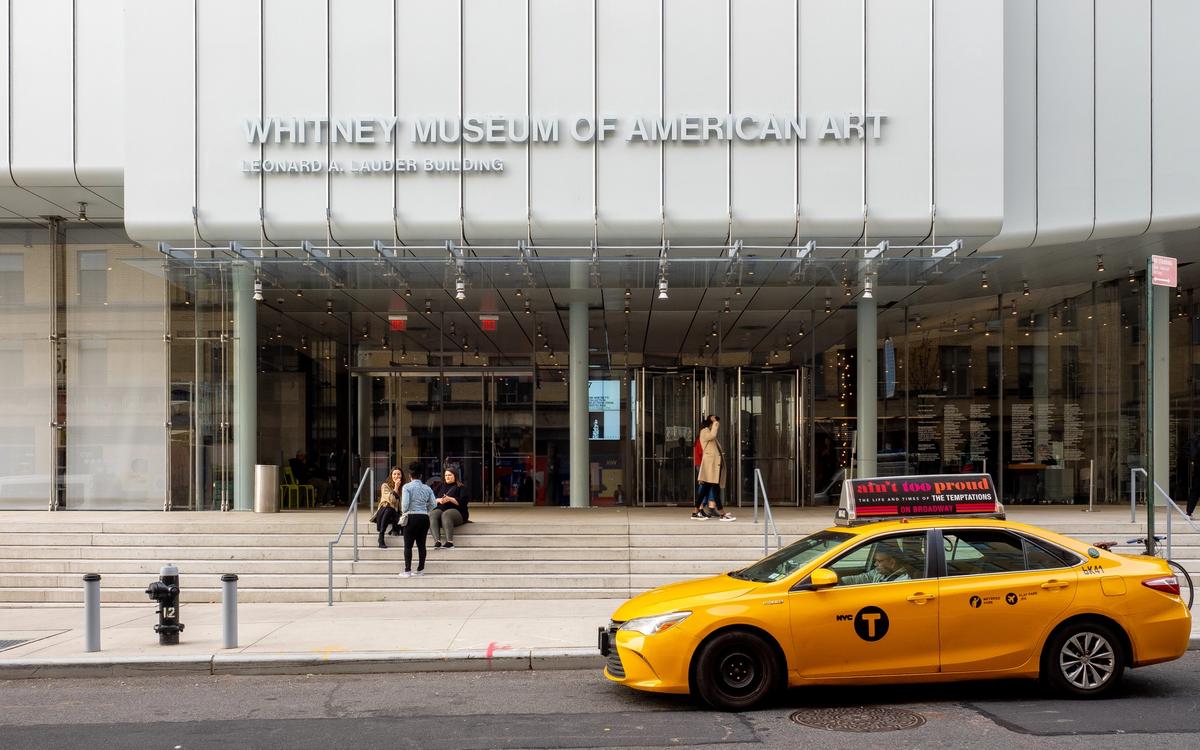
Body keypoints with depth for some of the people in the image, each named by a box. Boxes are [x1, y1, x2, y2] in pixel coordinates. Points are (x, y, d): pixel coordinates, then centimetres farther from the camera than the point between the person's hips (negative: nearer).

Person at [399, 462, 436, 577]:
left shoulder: (407, 487, -6)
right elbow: (433, 504, 5)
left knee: (408, 545, 1)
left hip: (411, 517, -4)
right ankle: (420, 569, 12)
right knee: (421, 544, 9)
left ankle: (407, 570, -2)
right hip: (424, 517, 4)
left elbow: (405, 504, -14)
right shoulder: (427, 488, 7)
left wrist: (403, 513, 5)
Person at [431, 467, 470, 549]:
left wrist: (449, 499, -13)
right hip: (440, 509, 4)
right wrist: (439, 500, -4)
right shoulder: (441, 487, 26)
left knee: (446, 515, -39)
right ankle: (437, 541, -47)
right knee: (432, 515, -30)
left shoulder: (461, 487, 10)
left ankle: (450, 542, -51)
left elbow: (463, 502, -4)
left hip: (457, 511, -4)